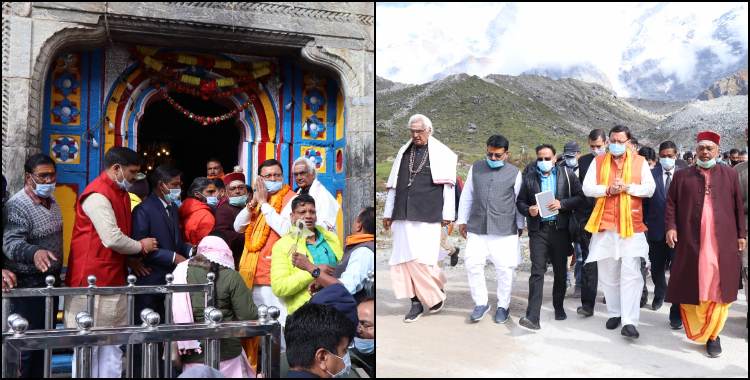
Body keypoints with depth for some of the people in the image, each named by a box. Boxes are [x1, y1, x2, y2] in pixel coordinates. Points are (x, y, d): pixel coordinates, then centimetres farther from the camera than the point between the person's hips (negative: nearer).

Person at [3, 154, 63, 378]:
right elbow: (11, 242, -29)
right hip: (28, 285, -8)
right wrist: (34, 252, -49)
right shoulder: (17, 206, -17)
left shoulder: (51, 200, 8)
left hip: (51, 280, 8)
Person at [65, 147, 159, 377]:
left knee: (113, 345, 10)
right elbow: (112, 239, -22)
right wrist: (141, 247, -5)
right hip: (92, 281, -9)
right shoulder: (97, 194, -16)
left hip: (115, 281, 9)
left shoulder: (121, 193, 14)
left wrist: (132, 258, 7)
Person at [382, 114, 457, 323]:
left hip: (427, 216, -4)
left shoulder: (442, 154, 3)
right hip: (403, 215, 5)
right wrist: (388, 213, 16)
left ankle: (437, 295, 16)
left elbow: (448, 186, 1)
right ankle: (416, 303, 11)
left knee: (422, 259, -9)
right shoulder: (403, 152, 15)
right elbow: (393, 185, 17)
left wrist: (447, 215, -4)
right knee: (404, 260, 2)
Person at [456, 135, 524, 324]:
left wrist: (520, 225, 12)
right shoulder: (476, 168, 8)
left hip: (505, 230, -2)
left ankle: (503, 306, 20)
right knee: (473, 265, -4)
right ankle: (481, 303, 13)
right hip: (477, 229, 2)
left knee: (504, 269, 2)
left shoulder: (514, 173, 1)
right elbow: (467, 196, 13)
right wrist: (462, 220, 13)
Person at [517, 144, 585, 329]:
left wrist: (562, 204, -15)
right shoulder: (529, 178, 9)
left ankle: (558, 307, 31)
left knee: (560, 271, 11)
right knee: (537, 272, -9)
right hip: (538, 230, 0)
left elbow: (580, 198, 0)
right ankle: (532, 316, -14)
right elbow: (520, 202, 12)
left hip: (560, 229, 1)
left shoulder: (567, 175, 5)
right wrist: (528, 210, -9)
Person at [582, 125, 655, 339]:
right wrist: (608, 189, -15)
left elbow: (650, 189, -1)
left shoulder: (640, 162, 6)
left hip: (631, 225, -2)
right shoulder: (598, 162, 8)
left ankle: (630, 321, -10)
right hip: (605, 224, 2)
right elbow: (587, 188, 0)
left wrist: (627, 187, -15)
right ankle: (614, 313, 24)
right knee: (607, 273, 9)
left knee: (630, 273, -9)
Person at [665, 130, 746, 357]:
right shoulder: (682, 176, 8)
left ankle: (712, 334, 10)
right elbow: (671, 203, 6)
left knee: (718, 287, 1)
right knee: (692, 285, 4)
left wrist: (742, 234, 5)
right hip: (691, 242, 0)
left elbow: (739, 206, 9)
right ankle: (695, 327, 20)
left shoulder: (730, 175, 9)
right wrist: (671, 226, -7)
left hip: (723, 243, 0)